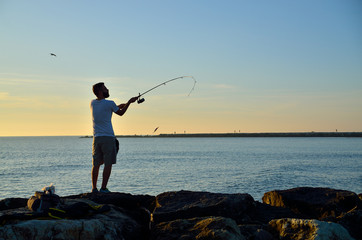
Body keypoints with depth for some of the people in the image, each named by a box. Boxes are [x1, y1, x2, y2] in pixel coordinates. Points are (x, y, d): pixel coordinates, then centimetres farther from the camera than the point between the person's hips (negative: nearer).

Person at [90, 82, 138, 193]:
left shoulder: (92, 103, 9)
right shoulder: (109, 103, -7)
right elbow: (121, 113, 10)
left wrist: (118, 106, 29)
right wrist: (129, 102, 19)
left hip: (96, 138, 6)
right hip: (108, 137, -5)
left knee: (96, 164, 8)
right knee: (108, 164, 0)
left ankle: (94, 188, 9)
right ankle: (103, 188, -2)